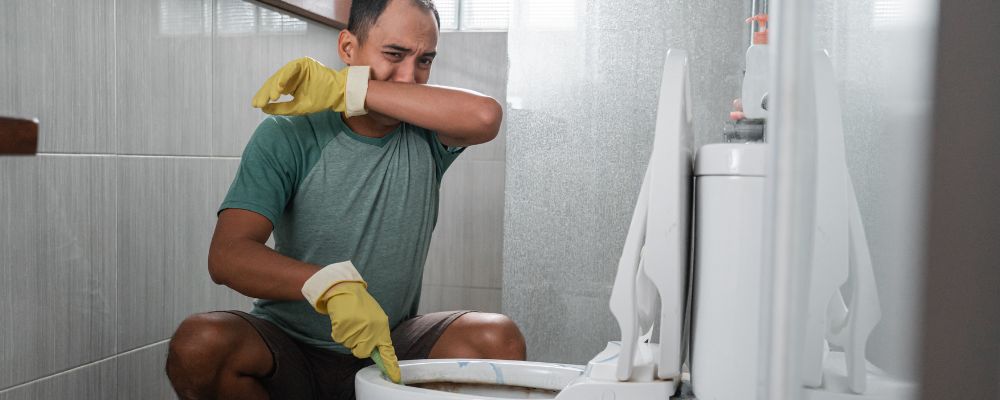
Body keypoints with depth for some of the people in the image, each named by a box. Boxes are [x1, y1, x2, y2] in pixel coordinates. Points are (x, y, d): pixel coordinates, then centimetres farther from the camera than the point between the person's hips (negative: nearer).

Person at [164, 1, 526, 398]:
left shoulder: (425, 133, -1)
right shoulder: (286, 137, -7)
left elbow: (485, 117, -26)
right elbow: (227, 255, -18)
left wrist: (343, 89, -24)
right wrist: (332, 285, -37)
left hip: (388, 349, 1)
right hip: (288, 351, -1)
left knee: (498, 338, -24)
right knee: (199, 343, -30)